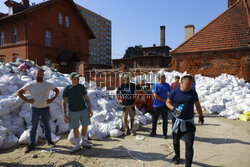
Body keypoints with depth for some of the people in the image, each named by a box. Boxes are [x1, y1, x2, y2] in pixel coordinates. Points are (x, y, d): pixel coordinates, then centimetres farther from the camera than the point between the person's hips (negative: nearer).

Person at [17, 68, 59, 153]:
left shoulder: (48, 85, -3)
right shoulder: (31, 85, -5)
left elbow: (57, 91, 10)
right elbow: (19, 92, 2)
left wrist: (52, 99, -2)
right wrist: (27, 100, -9)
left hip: (46, 108, 1)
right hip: (35, 109, -1)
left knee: (47, 126, 14)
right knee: (33, 127, 8)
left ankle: (49, 141, 29)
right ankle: (31, 144, 22)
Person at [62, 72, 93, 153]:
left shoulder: (82, 86, 2)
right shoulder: (67, 89, -7)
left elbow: (86, 98, 6)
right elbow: (64, 103, -5)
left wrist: (90, 109, 1)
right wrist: (65, 115, -10)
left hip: (84, 110, 3)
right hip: (73, 112, -2)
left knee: (85, 126, 9)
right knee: (75, 129, 6)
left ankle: (83, 142, 32)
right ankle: (77, 145, 24)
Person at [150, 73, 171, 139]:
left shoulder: (167, 85, 4)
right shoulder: (155, 85, -5)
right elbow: (155, 96, -13)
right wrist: (164, 100, -12)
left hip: (164, 105, 2)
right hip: (156, 105, -2)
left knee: (165, 120, 6)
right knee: (154, 120, 9)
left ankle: (165, 133, 21)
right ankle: (153, 132, 27)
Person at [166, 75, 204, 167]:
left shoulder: (193, 93, 0)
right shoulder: (174, 92, -7)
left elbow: (197, 105, 14)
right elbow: (168, 102, 2)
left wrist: (201, 116, 21)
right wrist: (173, 109, -16)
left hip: (189, 122, 0)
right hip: (177, 121, 0)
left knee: (189, 145, -5)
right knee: (175, 141, 19)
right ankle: (177, 156, 46)